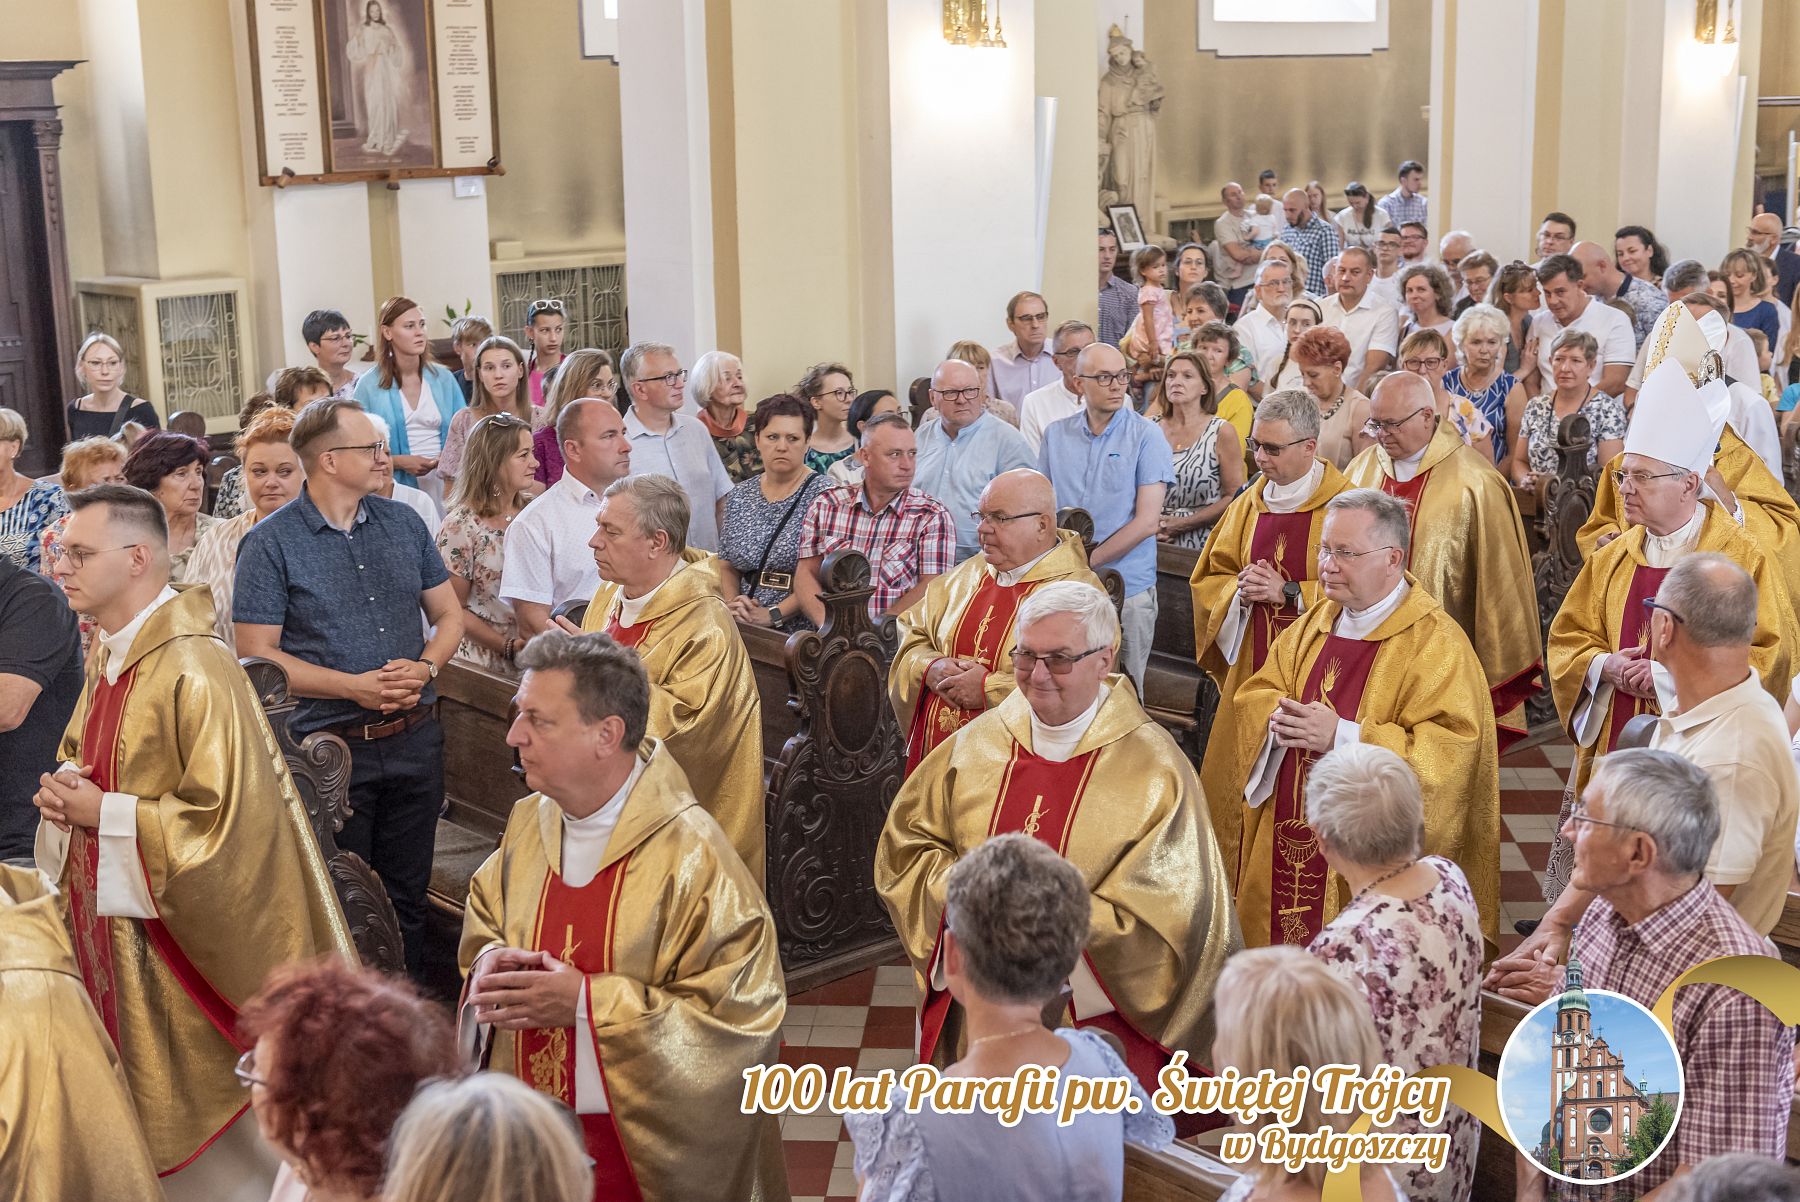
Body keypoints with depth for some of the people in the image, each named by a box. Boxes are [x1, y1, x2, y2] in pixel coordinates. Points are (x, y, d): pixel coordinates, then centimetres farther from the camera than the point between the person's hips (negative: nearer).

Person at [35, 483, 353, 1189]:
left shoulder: (195, 673, -21)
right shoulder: (106, 663, 7)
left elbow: (224, 819, -23)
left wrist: (104, 813, -18)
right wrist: (64, 793, -1)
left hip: (175, 943, -8)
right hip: (107, 920, 8)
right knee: (139, 1104, 18)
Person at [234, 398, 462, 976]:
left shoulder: (404, 523, 7)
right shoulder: (270, 543, -8)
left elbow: (448, 614, 13)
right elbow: (257, 654, -10)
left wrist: (424, 668, -8)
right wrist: (355, 686, -18)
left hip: (414, 739, 4)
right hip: (330, 748, -4)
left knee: (408, 895, 14)